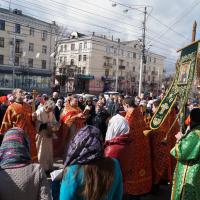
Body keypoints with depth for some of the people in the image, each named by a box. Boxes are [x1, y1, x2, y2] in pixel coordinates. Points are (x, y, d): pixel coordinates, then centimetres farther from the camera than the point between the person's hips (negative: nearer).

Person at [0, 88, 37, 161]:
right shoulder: (11, 107, -3)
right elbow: (7, 123, -1)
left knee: (31, 154, 10)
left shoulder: (28, 106, 11)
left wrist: (34, 117, 0)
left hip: (30, 134, 4)